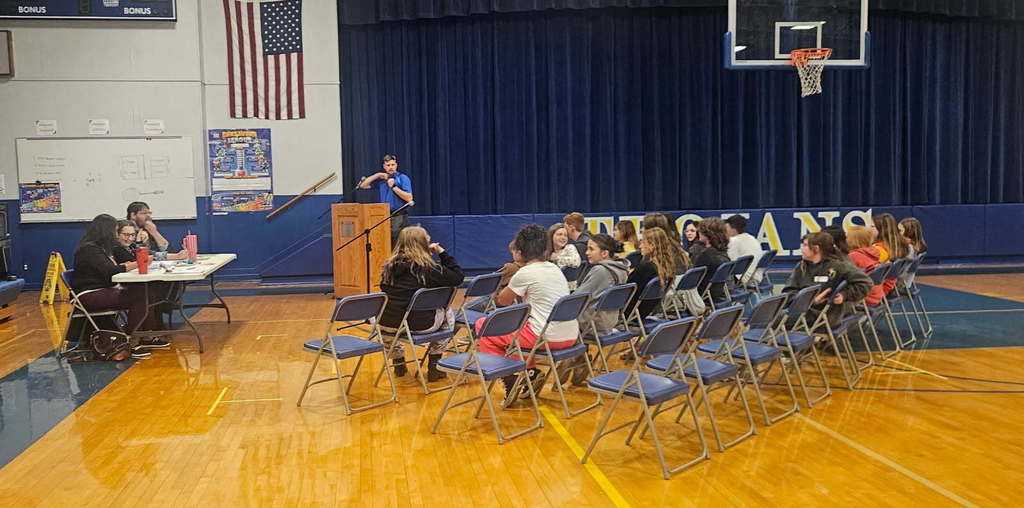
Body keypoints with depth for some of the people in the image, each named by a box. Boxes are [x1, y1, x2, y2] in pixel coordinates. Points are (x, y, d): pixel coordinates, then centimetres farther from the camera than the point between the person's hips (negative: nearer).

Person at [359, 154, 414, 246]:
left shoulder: (403, 178, -1)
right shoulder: (381, 179, 14)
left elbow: (409, 198, -10)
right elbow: (363, 185, 13)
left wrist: (394, 187, -14)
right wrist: (377, 175, 4)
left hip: (399, 217, -5)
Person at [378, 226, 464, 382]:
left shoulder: (390, 265, 1)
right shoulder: (428, 267, -12)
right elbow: (458, 277, -6)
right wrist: (442, 253, 1)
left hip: (389, 325, 4)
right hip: (420, 325, -4)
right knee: (446, 313, 28)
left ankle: (398, 362, 44)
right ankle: (434, 367, 27)